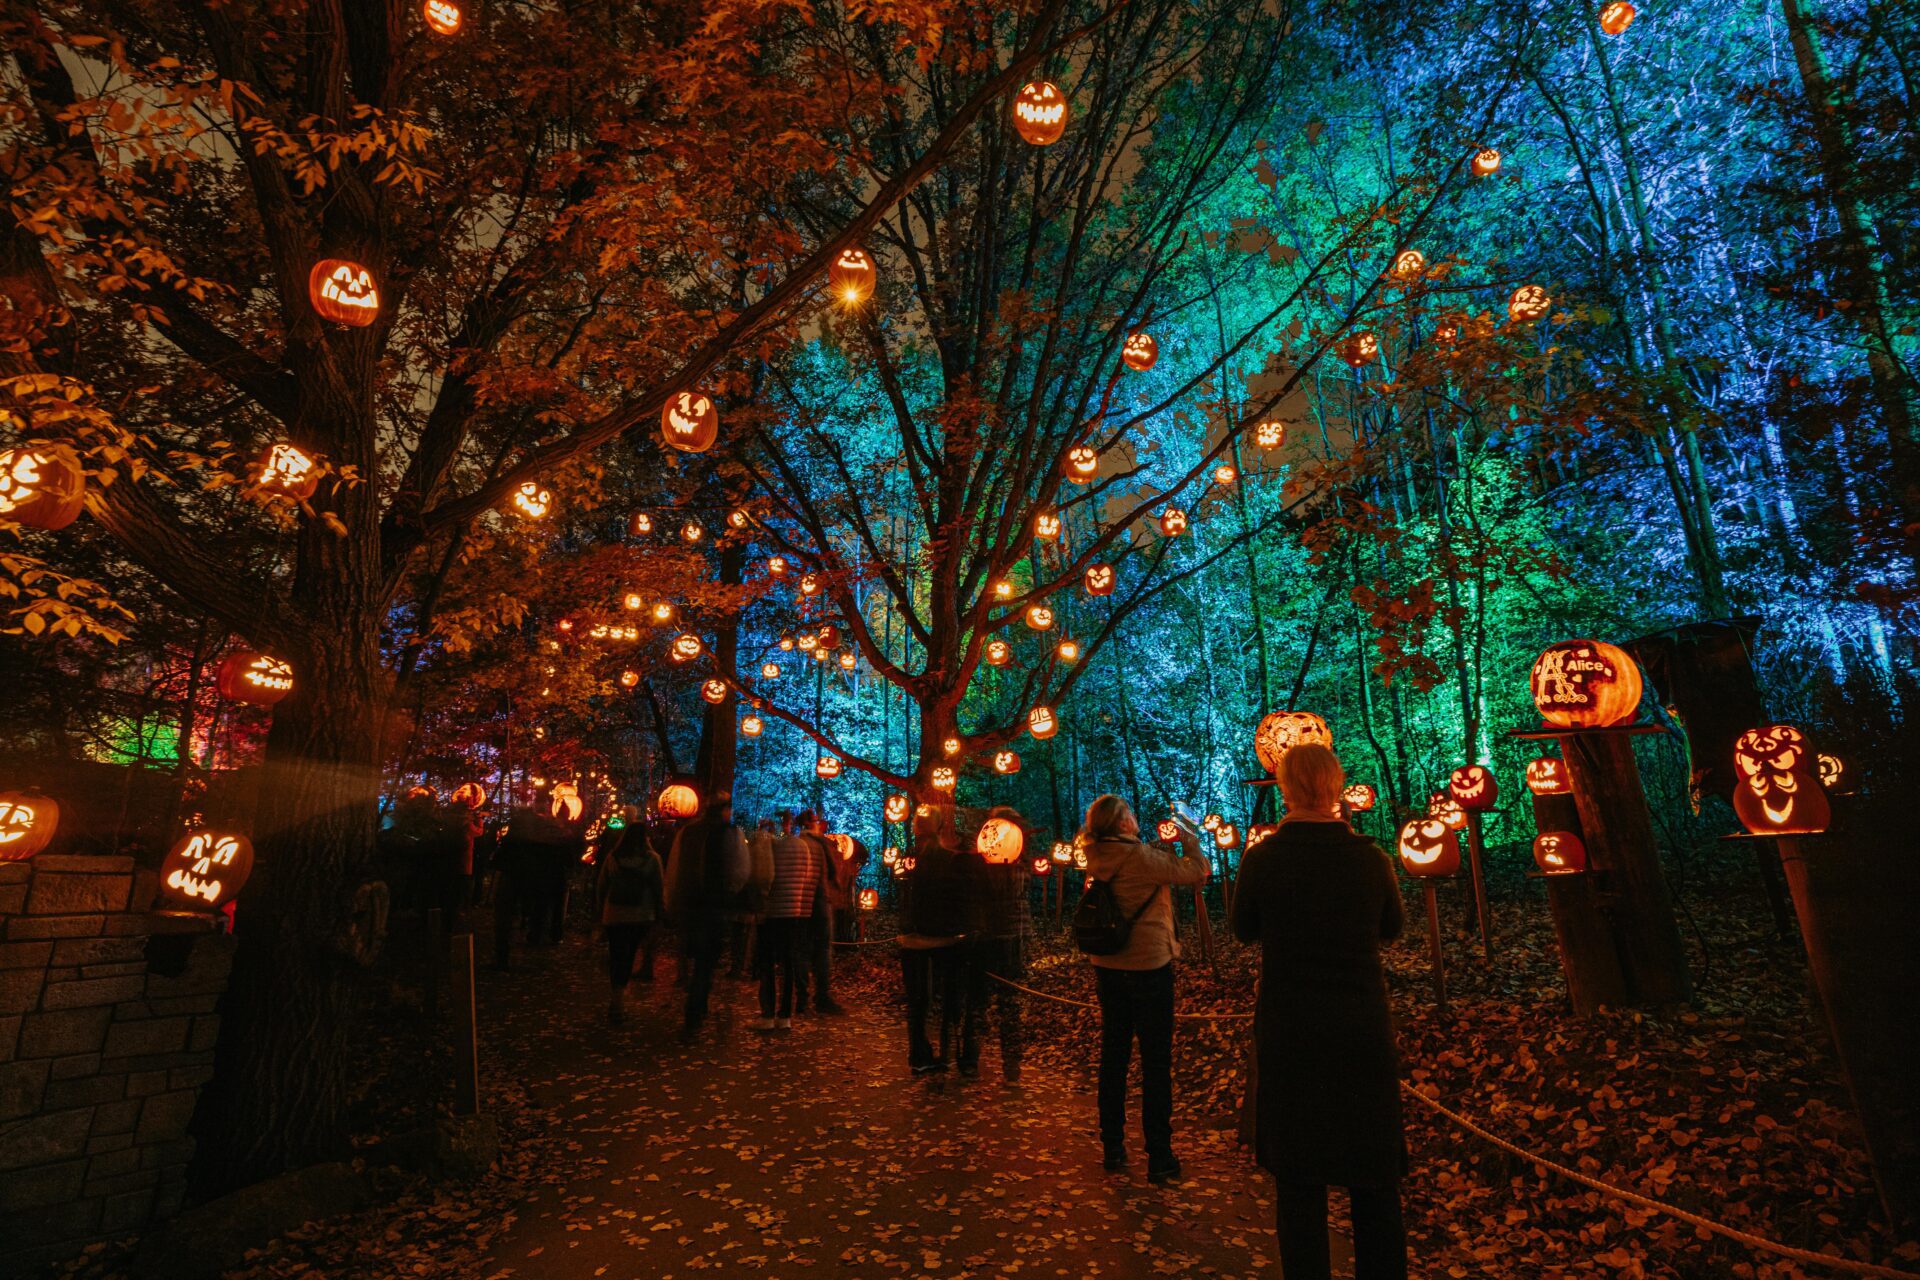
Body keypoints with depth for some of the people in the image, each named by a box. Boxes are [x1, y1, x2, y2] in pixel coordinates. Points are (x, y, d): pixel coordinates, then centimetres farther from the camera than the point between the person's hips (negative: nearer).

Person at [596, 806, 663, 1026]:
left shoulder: (612, 857, -1)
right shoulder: (652, 858, -7)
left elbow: (601, 887, 6)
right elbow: (659, 889, -6)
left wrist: (601, 912, 17)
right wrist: (656, 915, 5)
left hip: (614, 915, 1)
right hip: (642, 916, -1)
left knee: (617, 956, 8)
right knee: (629, 957, 13)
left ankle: (617, 1000, 3)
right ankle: (619, 998, 14)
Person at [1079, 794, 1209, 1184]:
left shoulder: (1097, 859, 1)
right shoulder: (1140, 856, -20)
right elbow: (1198, 871, -14)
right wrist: (1190, 839, 3)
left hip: (1107, 968, 7)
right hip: (1148, 966, -7)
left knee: (1113, 1055, 15)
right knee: (1155, 1062, 5)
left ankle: (1113, 1148, 26)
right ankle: (1159, 1158, 12)